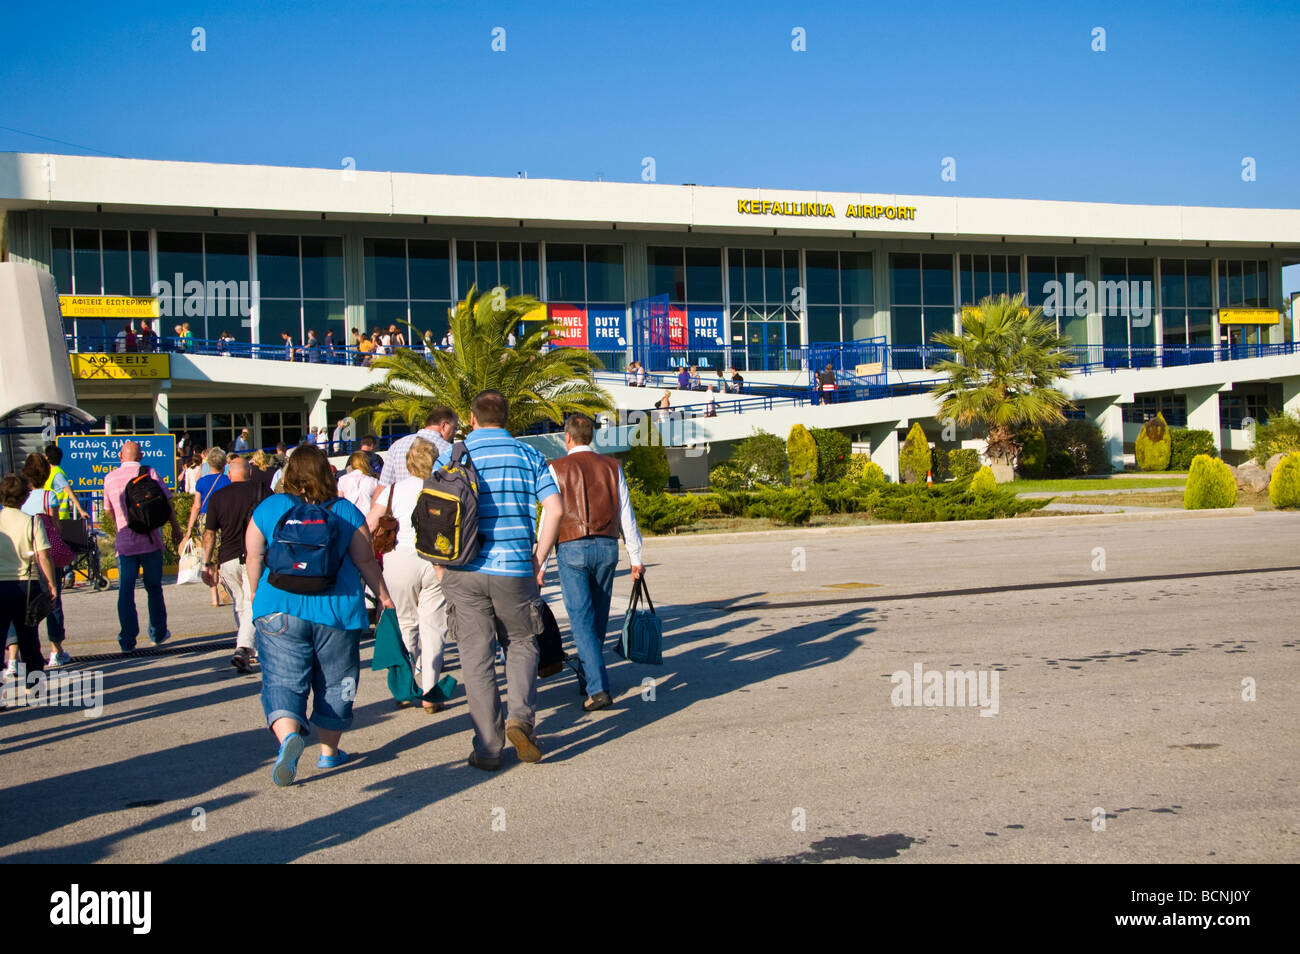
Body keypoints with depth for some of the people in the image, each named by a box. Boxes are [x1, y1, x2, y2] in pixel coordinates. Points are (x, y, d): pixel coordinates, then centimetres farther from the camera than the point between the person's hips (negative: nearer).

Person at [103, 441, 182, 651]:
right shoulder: (150, 473, -3)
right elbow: (166, 502, -2)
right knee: (154, 588, 13)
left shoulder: (110, 478, 4)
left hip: (124, 542, 1)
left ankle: (127, 640, -2)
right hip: (151, 540, -1)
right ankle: (158, 633, 22)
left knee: (125, 591, 2)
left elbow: (109, 510, 16)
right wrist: (175, 528, 9)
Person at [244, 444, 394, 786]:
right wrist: (383, 595, 14)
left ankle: (289, 735, -27)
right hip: (338, 606, 1)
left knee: (282, 680, -1)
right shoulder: (346, 511, 3)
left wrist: (255, 592, 22)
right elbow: (365, 560, 3)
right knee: (334, 682, 14)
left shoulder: (268, 508, 3)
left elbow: (253, 556, 6)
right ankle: (329, 751, 23)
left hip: (280, 607, 0)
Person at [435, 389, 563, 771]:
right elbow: (555, 509, -3)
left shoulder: (451, 457, 4)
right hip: (515, 570, 0)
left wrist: (440, 565, 8)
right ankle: (522, 718, -1)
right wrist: (539, 560, 5)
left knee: (477, 657, 6)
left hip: (465, 572, 0)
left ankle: (487, 748, 8)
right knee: (522, 643, 19)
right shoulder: (528, 455, 6)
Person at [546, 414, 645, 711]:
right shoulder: (611, 466, 8)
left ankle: (598, 689, -13)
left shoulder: (557, 469, -1)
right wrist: (636, 557, 13)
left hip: (571, 548, -4)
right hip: (607, 546, 4)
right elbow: (626, 515, 8)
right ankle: (588, 673, 33)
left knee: (582, 619, -4)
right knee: (599, 617, 17)